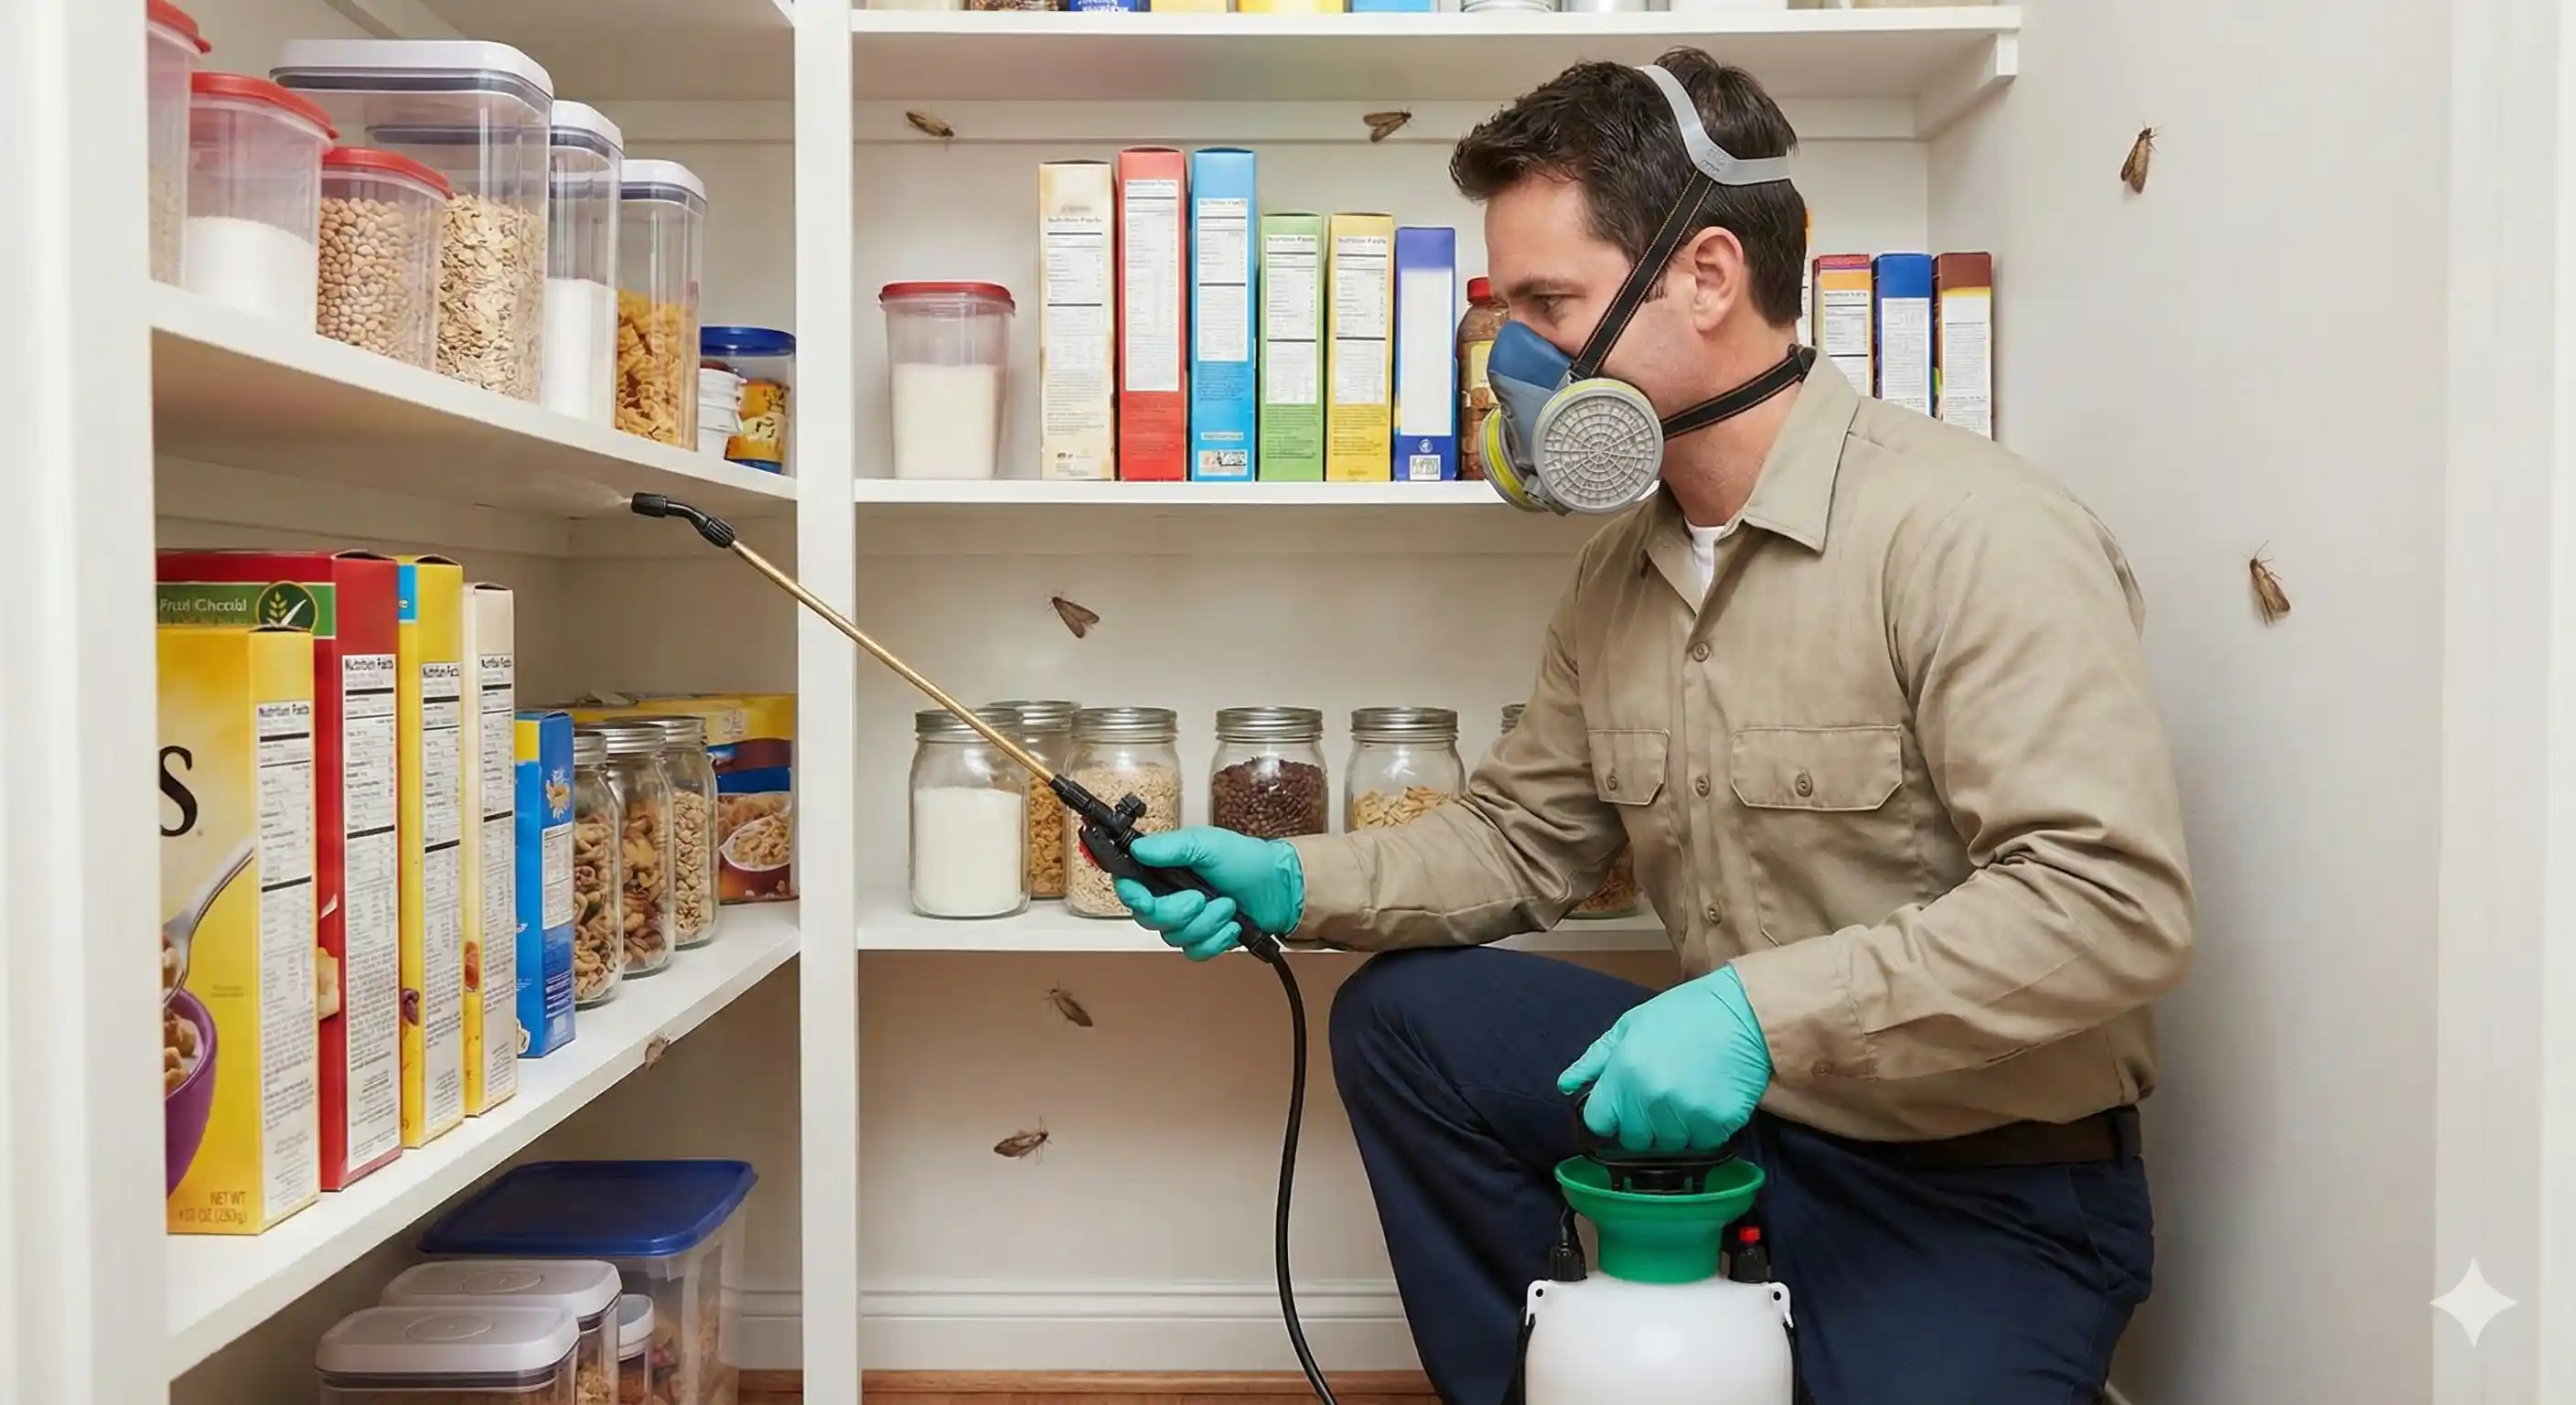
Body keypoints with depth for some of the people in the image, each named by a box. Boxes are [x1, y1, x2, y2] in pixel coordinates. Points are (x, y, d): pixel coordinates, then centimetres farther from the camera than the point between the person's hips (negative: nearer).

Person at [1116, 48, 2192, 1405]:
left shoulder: (1969, 531, -21)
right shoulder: (1618, 573, 5)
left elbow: (2112, 903, -27)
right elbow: (1523, 834, 10)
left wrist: (1759, 1013, -30)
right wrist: (1293, 882, -4)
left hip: (1988, 1180, -6)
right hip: (1736, 1094, 7)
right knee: (1403, 1014, -2)